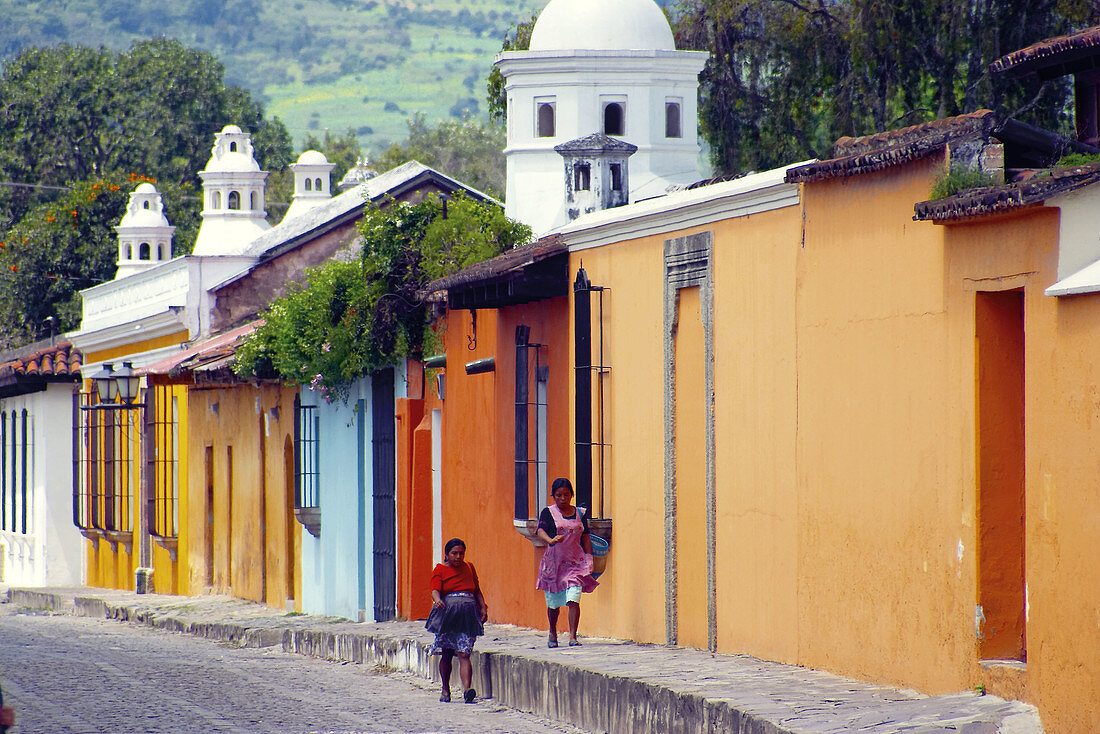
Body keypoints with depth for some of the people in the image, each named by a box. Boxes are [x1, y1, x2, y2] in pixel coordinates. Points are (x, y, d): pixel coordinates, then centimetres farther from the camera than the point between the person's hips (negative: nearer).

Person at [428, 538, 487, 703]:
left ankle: (467, 690, -26)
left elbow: (477, 590, 21)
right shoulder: (440, 570, 6)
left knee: (464, 654, -12)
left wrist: (483, 608, 7)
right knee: (446, 655, 5)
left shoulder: (469, 568, 17)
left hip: (468, 614, 1)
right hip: (447, 613, -1)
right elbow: (435, 590, -8)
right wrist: (437, 600, -30)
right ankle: (446, 690, 21)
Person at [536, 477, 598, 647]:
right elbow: (541, 531, -16)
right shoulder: (548, 513, 1)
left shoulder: (580, 513, 10)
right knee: (553, 603, 8)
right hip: (554, 561, -1)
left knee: (573, 599, -15)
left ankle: (573, 637, -16)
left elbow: (586, 538, 15)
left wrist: (589, 558, 5)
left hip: (575, 561, 1)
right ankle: (553, 633, 33)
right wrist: (550, 540, -37)